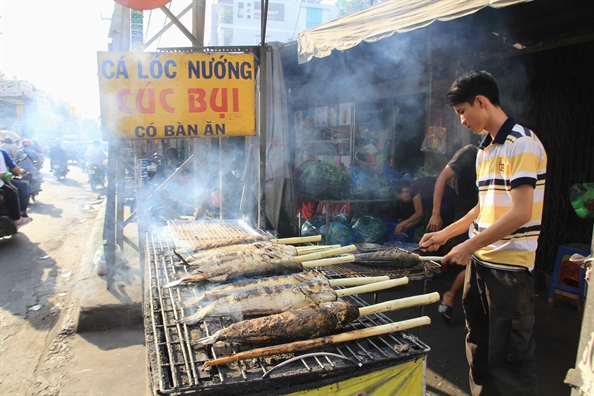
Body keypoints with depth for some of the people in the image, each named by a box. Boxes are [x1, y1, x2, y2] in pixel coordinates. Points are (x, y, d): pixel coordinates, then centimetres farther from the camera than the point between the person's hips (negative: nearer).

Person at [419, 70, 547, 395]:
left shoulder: (521, 144, -13)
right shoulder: (484, 149, 14)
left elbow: (520, 213, -21)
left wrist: (468, 246, -17)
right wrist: (445, 234, 15)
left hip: (509, 266, -8)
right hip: (479, 260, 9)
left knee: (508, 355, 3)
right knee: (478, 345, 18)